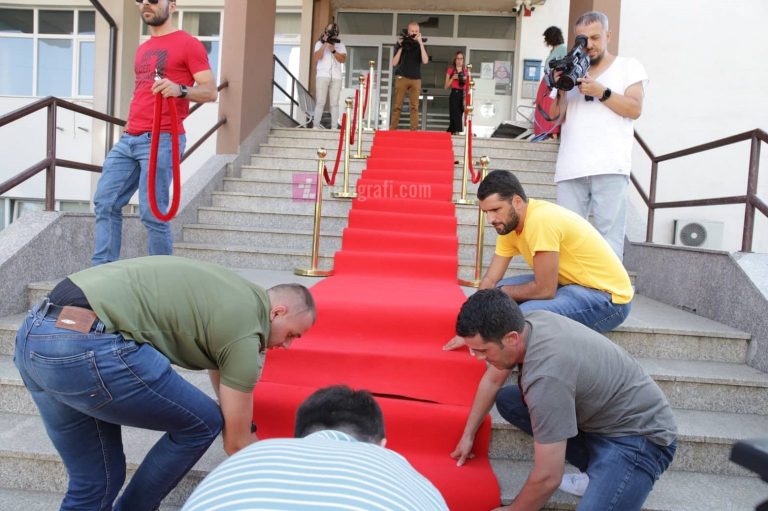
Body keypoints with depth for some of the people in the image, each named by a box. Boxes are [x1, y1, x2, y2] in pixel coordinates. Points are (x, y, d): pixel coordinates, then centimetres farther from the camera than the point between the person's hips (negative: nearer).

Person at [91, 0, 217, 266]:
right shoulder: (142, 49, 24)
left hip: (161, 140, -8)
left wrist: (180, 90, -27)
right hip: (128, 139, 8)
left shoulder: (188, 44, -1)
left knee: (152, 213, -9)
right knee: (105, 203, 4)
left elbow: (210, 91, -9)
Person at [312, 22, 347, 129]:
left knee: (334, 103, -1)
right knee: (320, 102, -9)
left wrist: (333, 50, -11)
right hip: (322, 75, -2)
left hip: (336, 77, 2)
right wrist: (325, 45, -9)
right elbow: (315, 58, -4)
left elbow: (343, 59, 1)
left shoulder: (340, 45, 14)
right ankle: (316, 125, -9)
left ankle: (334, 127, -2)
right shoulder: (320, 43, 10)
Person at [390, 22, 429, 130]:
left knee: (414, 106, -3)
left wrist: (420, 43, -11)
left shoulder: (420, 45, 8)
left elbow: (425, 61, -9)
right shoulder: (401, 43, 6)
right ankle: (392, 129, -2)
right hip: (401, 77, -1)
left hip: (416, 79, 1)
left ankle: (414, 130, -3)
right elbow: (394, 63, 0)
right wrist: (401, 47, -8)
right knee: (397, 106, -4)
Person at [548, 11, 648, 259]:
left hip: (610, 167, -2)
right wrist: (561, 90, -2)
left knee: (608, 237, -7)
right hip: (571, 169, 3)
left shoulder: (629, 67, 15)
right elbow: (556, 119, 15)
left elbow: (635, 109, 2)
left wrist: (601, 92, -9)